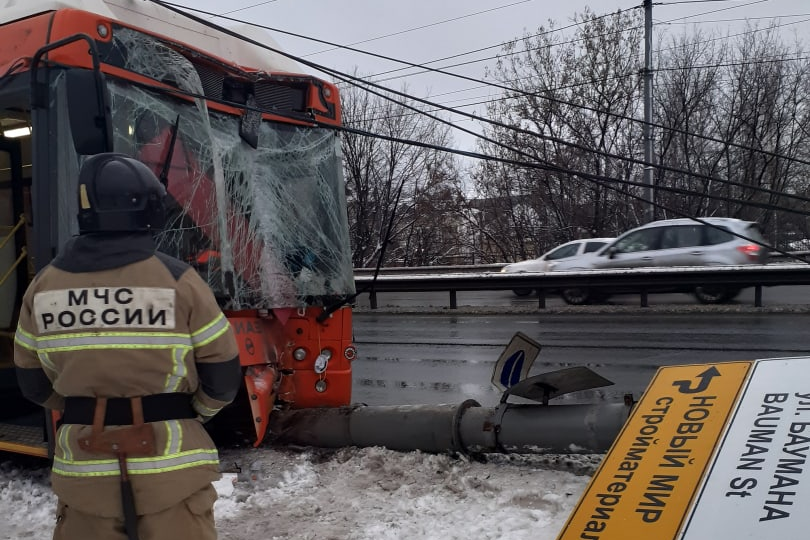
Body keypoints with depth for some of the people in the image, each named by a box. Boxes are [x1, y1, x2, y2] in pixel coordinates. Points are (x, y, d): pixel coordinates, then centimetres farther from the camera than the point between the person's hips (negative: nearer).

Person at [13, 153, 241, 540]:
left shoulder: (44, 286, -1)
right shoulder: (178, 280, -12)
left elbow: (34, 384, 10)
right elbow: (222, 376, -5)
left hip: (82, 469, 4)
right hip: (170, 468, -3)